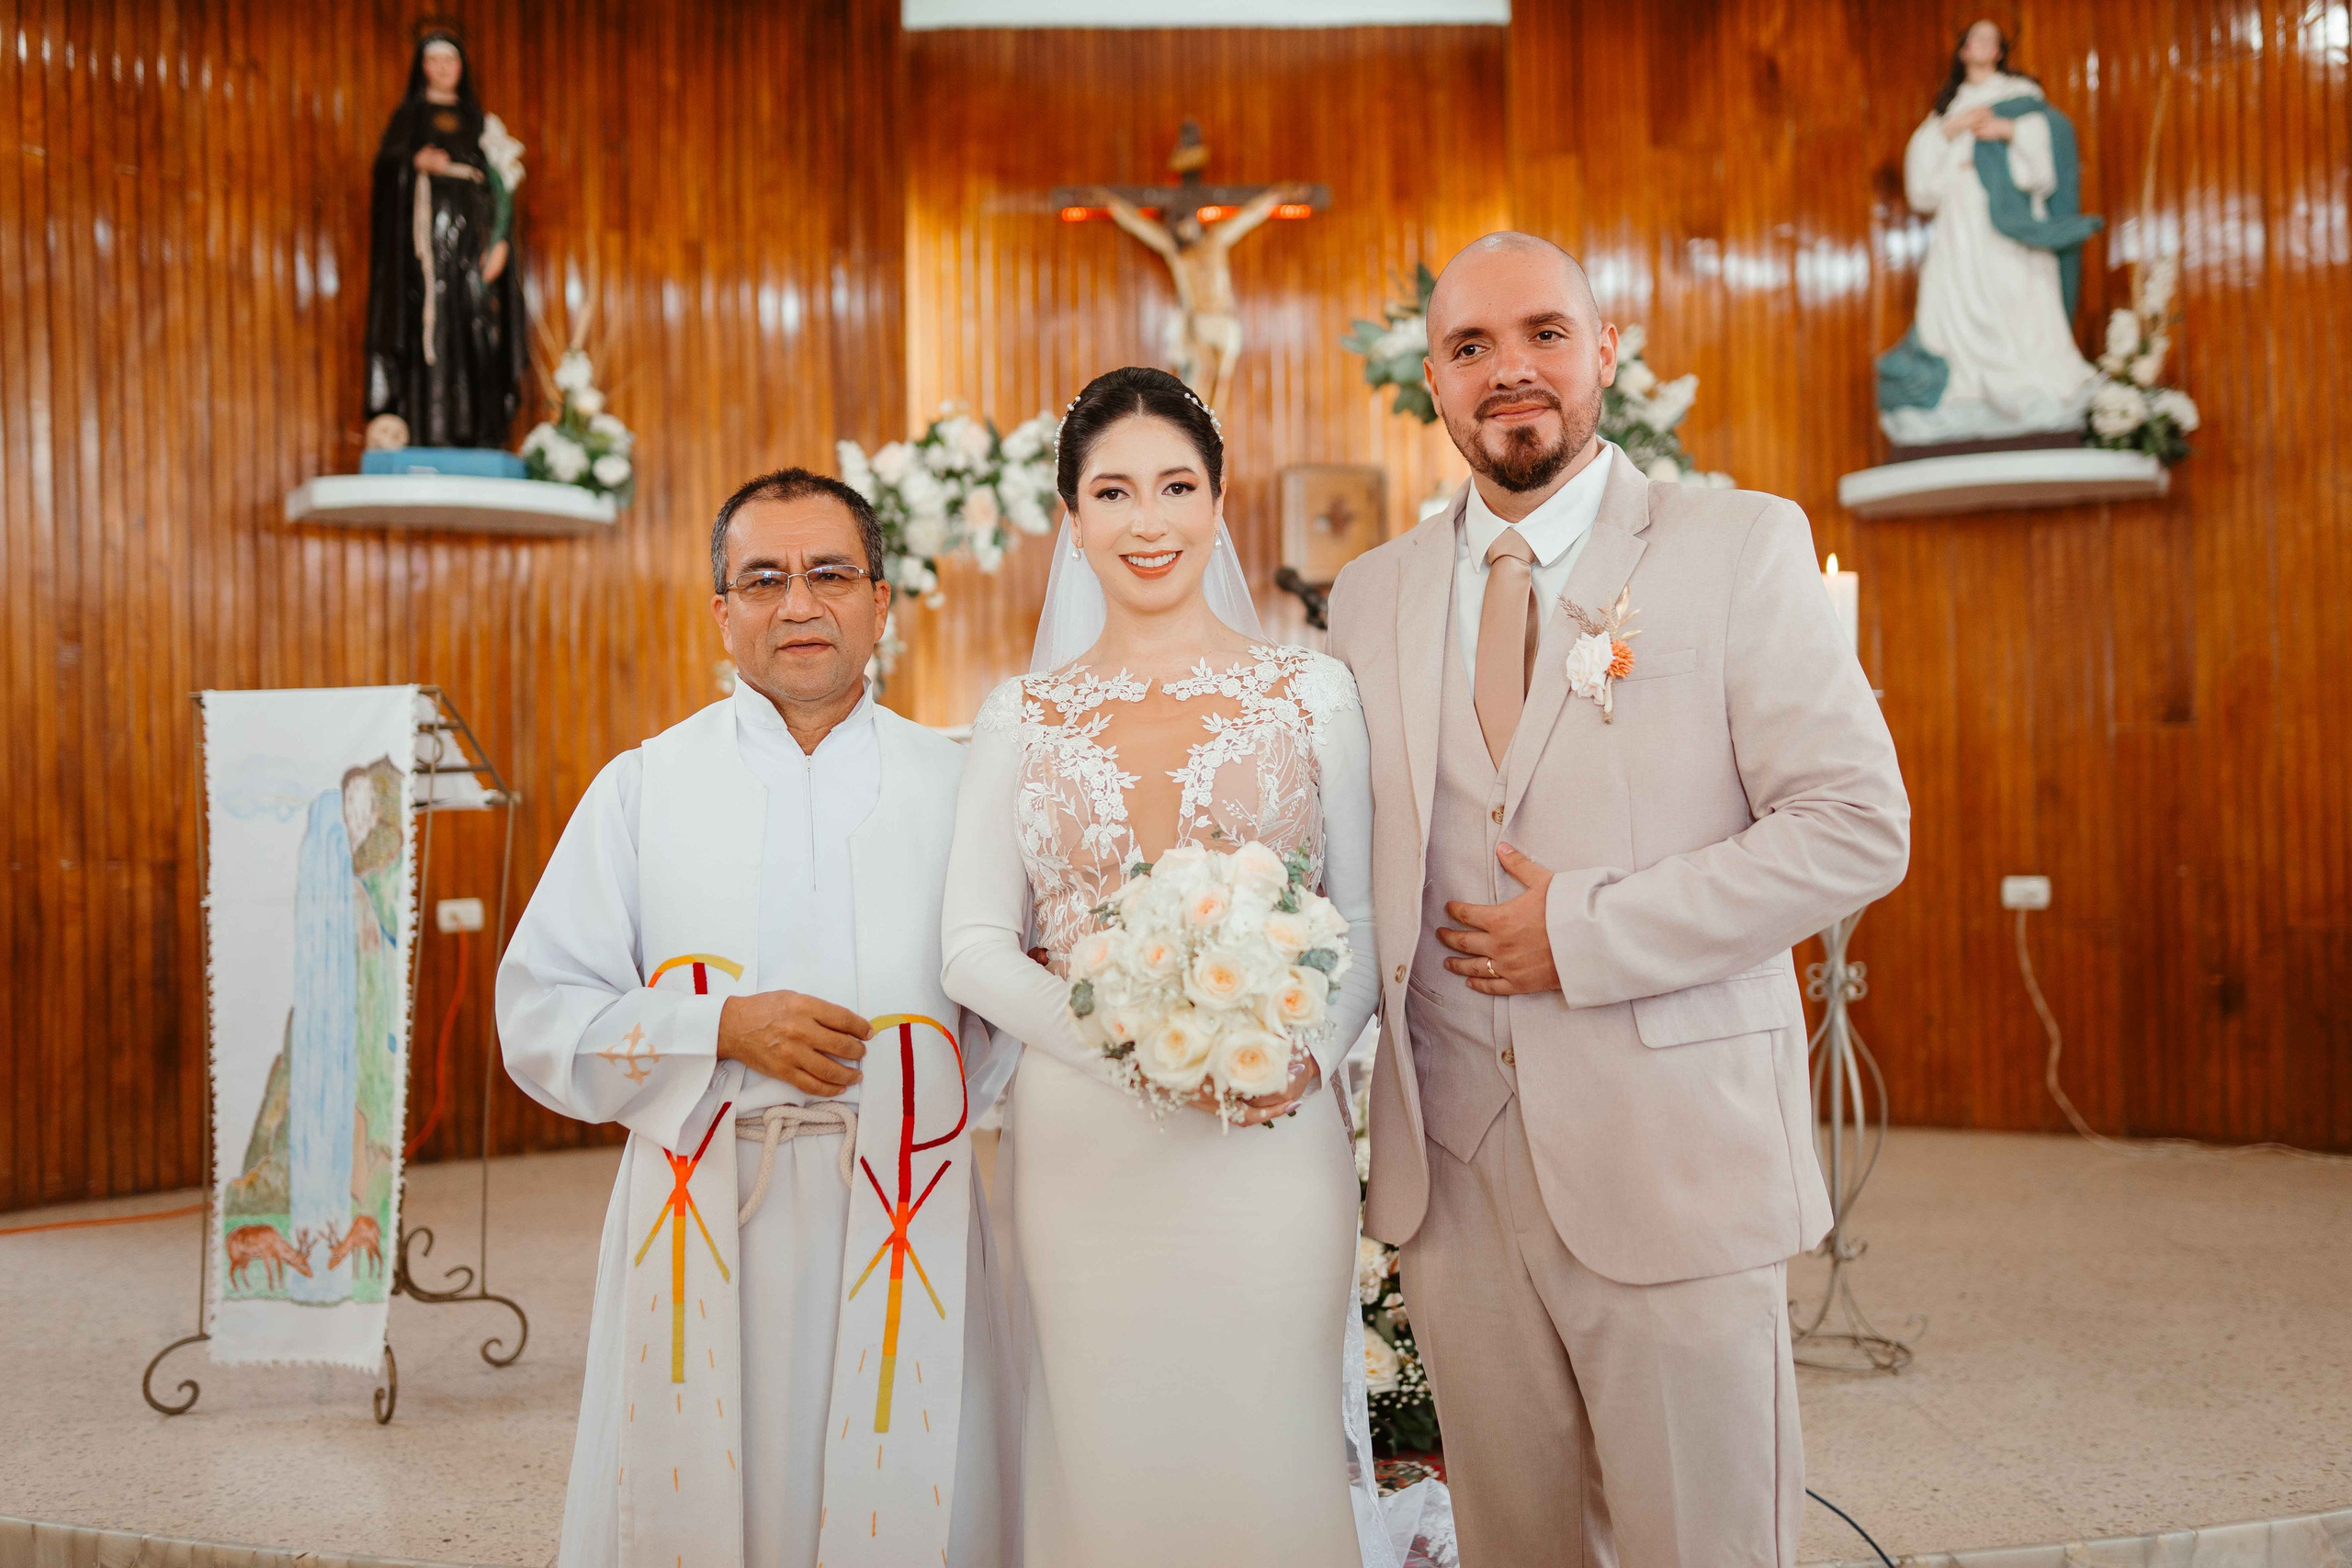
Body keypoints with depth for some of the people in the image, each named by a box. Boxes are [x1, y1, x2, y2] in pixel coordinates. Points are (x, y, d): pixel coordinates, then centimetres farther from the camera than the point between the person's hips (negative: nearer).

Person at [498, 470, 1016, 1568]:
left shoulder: (958, 785, 8)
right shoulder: (641, 789, 7)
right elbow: (540, 1017, 2)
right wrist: (724, 1029, -11)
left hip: (912, 1227, 0)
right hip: (706, 1222, 0)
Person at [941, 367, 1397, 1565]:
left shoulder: (1311, 693, 5)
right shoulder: (1021, 718, 6)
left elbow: (1369, 917, 5)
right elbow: (973, 948, 1)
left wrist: (1306, 1047, -15)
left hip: (1271, 1145, -1)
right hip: (1081, 1145, 1)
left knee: (1273, 1459, 5)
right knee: (1106, 1463, 8)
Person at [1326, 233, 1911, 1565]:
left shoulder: (1741, 546, -3)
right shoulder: (1374, 593, 10)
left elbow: (1858, 828, -9)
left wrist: (1585, 933, -14)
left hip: (1675, 1156, -3)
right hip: (1453, 1164, 4)